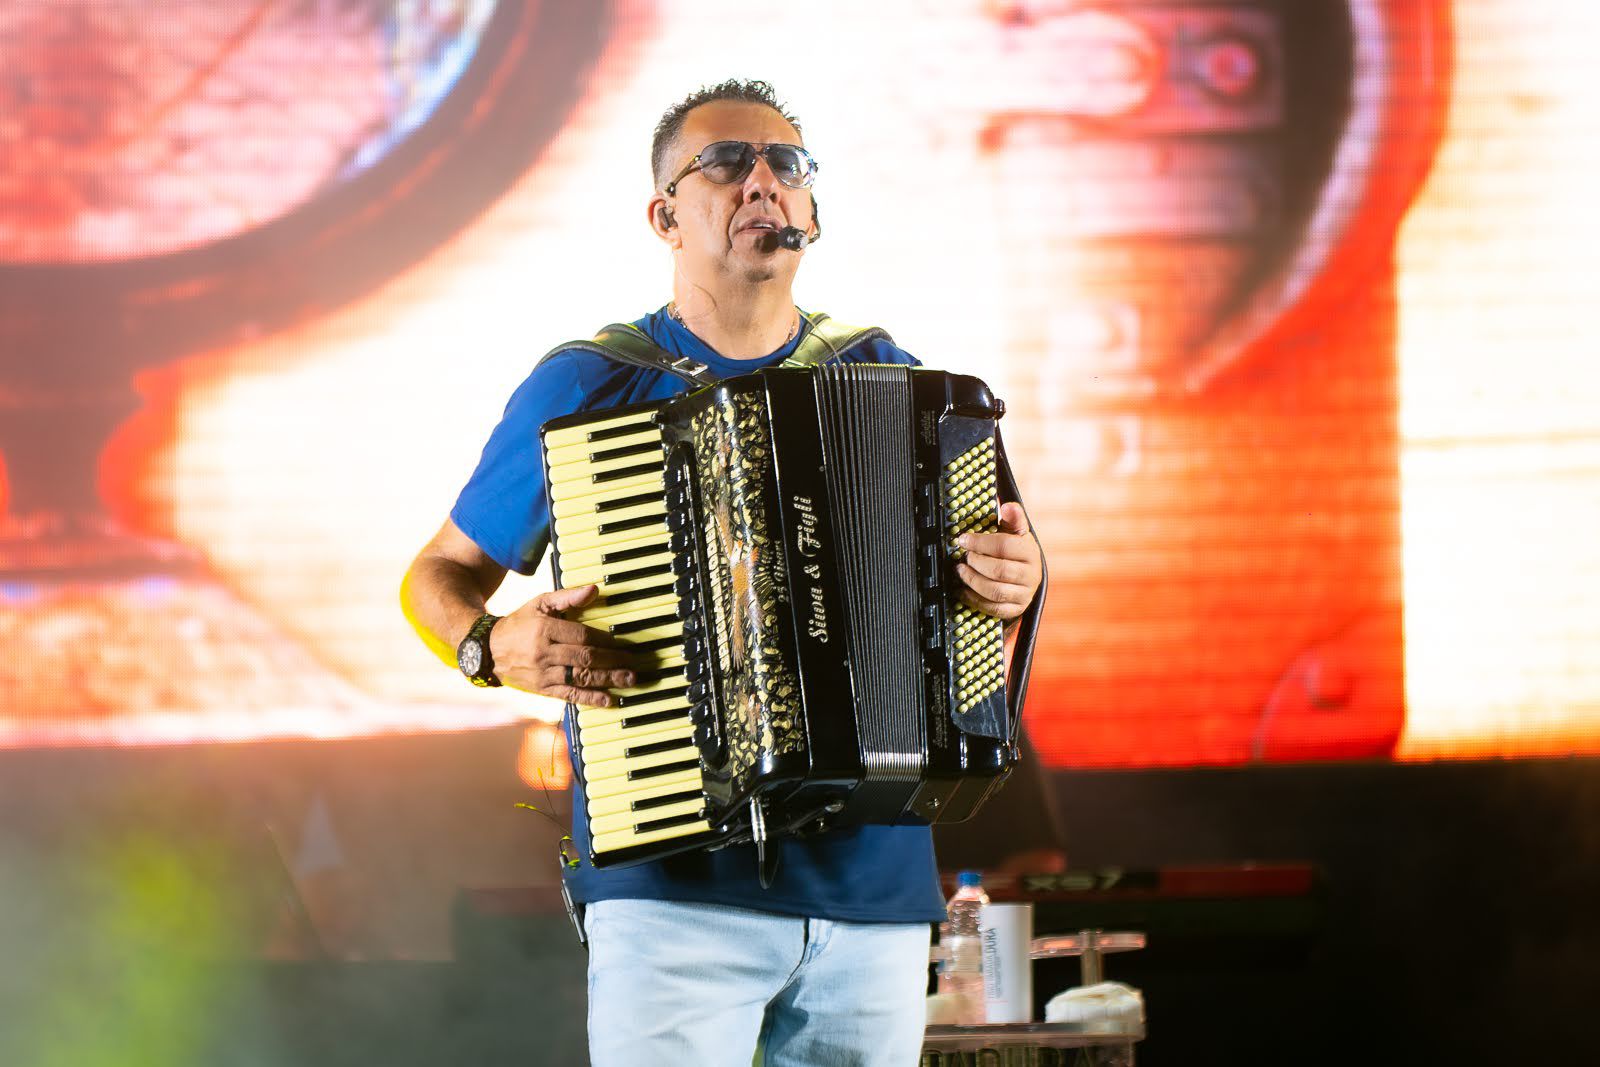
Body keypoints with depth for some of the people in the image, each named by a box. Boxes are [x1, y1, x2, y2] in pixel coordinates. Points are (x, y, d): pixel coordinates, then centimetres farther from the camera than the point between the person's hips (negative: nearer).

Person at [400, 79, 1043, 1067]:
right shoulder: (581, 390, 3)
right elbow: (439, 576, 12)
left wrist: (1015, 579, -2)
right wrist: (496, 648, -10)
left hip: (876, 894, 3)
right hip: (673, 894, -3)